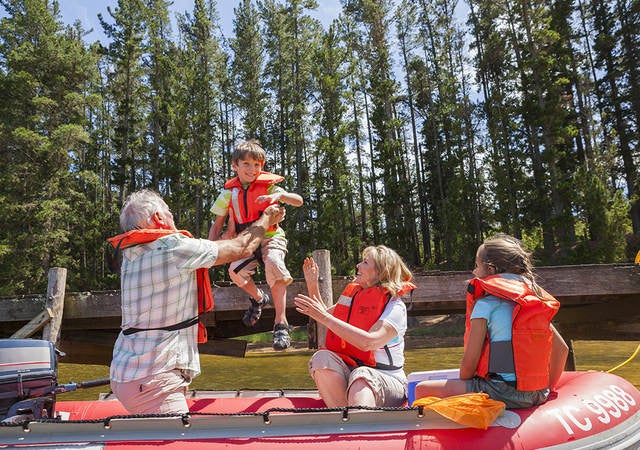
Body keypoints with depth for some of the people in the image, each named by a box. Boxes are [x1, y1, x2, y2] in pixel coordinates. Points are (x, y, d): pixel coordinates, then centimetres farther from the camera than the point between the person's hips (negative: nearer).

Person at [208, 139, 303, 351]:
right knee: (235, 270, -26)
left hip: (271, 236, -2)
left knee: (274, 265, -33)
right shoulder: (229, 191, 3)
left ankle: (281, 325, -26)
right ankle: (258, 298, 9)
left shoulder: (267, 186, -4)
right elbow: (218, 223, 9)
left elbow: (299, 201, -12)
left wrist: (280, 195, -31)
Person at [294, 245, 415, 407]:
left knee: (361, 375, -39)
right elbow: (324, 317, 26)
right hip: (347, 372, 6)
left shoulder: (395, 307, -10)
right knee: (322, 358, -25)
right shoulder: (352, 293, 12)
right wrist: (312, 285, 14)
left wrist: (325, 318, -27)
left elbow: (368, 342, -28)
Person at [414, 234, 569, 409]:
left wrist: (461, 390, 7)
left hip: (503, 394, -8)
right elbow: (562, 348, 14)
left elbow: (469, 363, -11)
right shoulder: (534, 299, 10)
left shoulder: (485, 304, -10)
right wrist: (546, 389, 20)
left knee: (422, 389, -4)